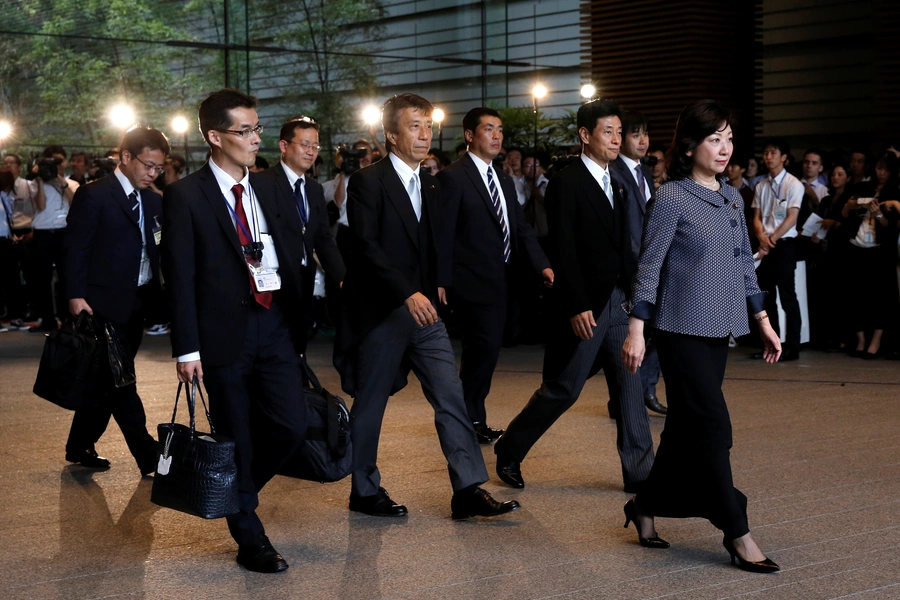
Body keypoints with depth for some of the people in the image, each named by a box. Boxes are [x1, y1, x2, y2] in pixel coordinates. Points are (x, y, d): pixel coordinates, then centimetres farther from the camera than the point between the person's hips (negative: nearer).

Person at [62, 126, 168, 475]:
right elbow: (75, 249, -10)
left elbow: (156, 252, 13)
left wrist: (160, 295, 3)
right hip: (103, 304, -7)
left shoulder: (154, 201, 12)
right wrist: (75, 296, -17)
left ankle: (80, 447, 26)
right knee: (119, 381, -4)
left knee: (107, 381, 14)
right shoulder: (93, 196, -8)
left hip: (137, 304, 7)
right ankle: (149, 457, -1)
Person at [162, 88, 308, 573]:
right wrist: (187, 348, -12)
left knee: (291, 427, 2)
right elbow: (180, 277, -8)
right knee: (236, 437, 5)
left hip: (274, 324, 5)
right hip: (225, 331, -5)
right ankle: (250, 540, 19)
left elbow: (290, 256, 12)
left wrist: (298, 321, 7)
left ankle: (233, 491, 30)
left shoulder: (266, 189, 11)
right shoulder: (184, 196, -6)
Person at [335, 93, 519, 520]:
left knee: (451, 397, -2)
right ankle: (364, 491, 20)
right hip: (380, 311, -6)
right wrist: (407, 294, -27)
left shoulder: (430, 185, 13)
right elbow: (367, 247, -19)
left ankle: (468, 490, -2)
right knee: (370, 404, 6)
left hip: (423, 309, 6)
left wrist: (437, 290, 8)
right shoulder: (368, 182, -10)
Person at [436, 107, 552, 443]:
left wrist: (542, 264, -4)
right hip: (474, 282, -8)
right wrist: (442, 282, -15)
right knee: (486, 347, -11)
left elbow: (521, 228, 12)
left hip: (502, 281, 8)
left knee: (485, 351, 12)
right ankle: (470, 418, 5)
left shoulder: (505, 181, 16)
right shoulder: (453, 178, -9)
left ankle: (474, 419, 22)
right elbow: (443, 234, -12)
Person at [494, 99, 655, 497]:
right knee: (563, 388, 2)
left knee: (632, 385, 3)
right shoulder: (566, 184, -11)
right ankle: (509, 452, 20)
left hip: (619, 301, 7)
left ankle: (640, 472, 7)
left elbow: (622, 248, 15)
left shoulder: (616, 185, 14)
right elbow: (563, 252, -16)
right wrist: (577, 307, -20)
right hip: (586, 306, -7)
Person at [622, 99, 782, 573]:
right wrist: (636, 331, -12)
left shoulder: (732, 198, 11)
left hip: (719, 328, 7)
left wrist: (764, 321, 13)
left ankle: (646, 506, 27)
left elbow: (744, 263, 16)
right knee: (713, 426, -8)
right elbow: (649, 266, -9)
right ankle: (737, 534, -2)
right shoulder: (672, 197, -9)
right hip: (682, 327, -7)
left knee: (687, 426, 11)